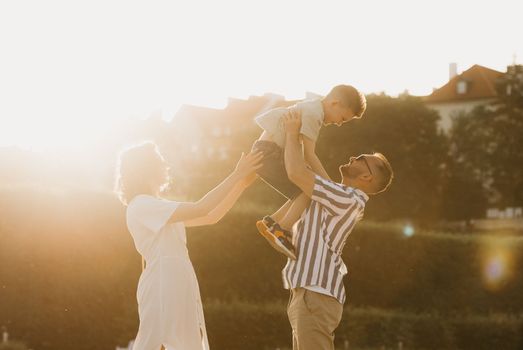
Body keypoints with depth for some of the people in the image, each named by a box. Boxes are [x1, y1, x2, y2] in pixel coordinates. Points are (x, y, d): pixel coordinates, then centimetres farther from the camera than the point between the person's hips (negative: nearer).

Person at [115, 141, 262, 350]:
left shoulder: (160, 208, 21)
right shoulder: (141, 206, -10)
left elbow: (212, 216, 20)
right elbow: (200, 209, -18)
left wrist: (242, 183, 10)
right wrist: (236, 175, -13)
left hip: (180, 288, 10)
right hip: (162, 288, -10)